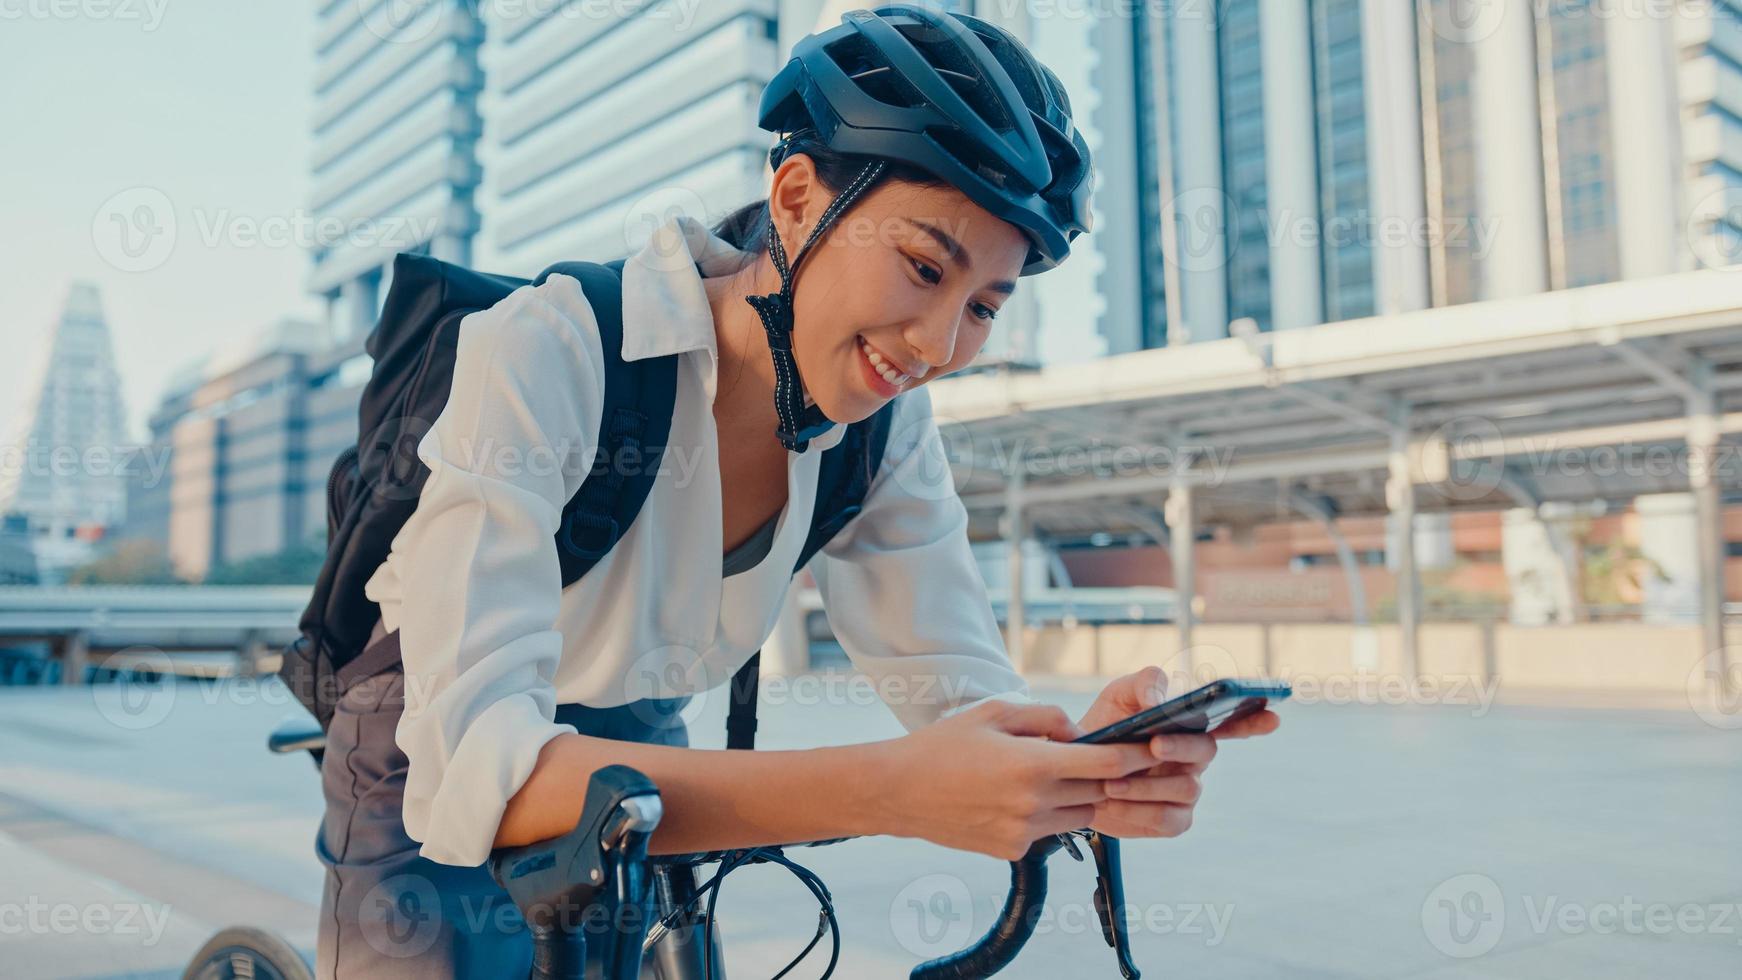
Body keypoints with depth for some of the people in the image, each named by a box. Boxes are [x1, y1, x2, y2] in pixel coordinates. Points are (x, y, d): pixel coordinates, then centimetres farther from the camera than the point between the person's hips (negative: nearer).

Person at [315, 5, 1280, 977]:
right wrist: (887, 790, -50)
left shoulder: (886, 432, -15)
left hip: (642, 763, 4)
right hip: (435, 789, -3)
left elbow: (964, 692, -15)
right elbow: (472, 767, -41)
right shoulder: (544, 357, -31)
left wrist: (1081, 767, -39)